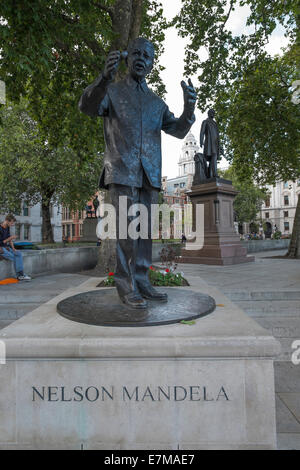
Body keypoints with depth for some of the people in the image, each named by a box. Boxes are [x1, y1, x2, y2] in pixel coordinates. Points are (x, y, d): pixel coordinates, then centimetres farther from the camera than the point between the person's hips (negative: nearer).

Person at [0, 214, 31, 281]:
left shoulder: (7, 227, 6)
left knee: (18, 254, -15)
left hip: (6, 247, 7)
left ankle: (20, 274, -21)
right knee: (14, 258, -22)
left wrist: (13, 248, 0)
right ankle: (19, 275, -11)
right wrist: (10, 238, -22)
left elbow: (9, 239, 11)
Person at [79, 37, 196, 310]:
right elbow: (87, 106, -6)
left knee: (145, 229, 1)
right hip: (122, 170, -4)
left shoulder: (157, 102, 24)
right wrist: (105, 77, -25)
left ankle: (142, 282, 8)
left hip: (150, 173, 4)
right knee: (126, 227, -10)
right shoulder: (112, 91, 14)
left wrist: (189, 108, -6)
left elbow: (178, 131, 15)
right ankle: (126, 287, -4)